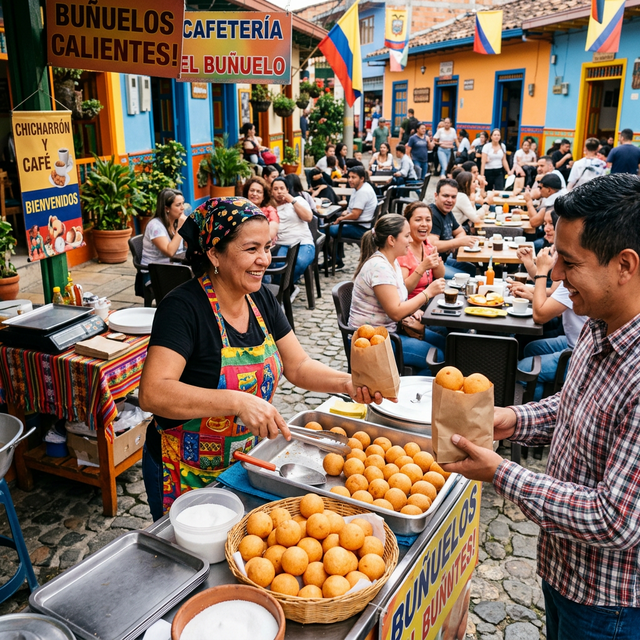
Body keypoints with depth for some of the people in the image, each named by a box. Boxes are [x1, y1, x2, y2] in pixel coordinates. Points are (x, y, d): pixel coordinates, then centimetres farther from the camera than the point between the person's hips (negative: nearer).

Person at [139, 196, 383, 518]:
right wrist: (237, 401, -42)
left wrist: (345, 382, -14)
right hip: (189, 477, -6)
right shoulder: (182, 308, -23)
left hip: (247, 465, 6)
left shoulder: (260, 299, -1)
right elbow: (152, 393, -33)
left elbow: (297, 365, 3)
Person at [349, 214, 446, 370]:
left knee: (444, 344, 7)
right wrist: (428, 292, -20)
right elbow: (395, 313, -26)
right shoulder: (379, 267, -23)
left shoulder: (392, 261, 8)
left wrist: (412, 310, -1)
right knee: (439, 358, -15)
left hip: (391, 329, 10)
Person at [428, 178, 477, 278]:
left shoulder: (447, 211, 10)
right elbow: (432, 245, -31)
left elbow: (460, 232, 22)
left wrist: (455, 244, -3)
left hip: (445, 259, 10)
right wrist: (459, 242, -29)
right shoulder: (432, 214, -21)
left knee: (474, 270, 14)